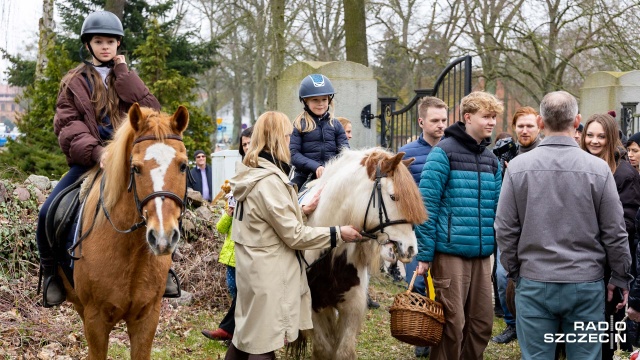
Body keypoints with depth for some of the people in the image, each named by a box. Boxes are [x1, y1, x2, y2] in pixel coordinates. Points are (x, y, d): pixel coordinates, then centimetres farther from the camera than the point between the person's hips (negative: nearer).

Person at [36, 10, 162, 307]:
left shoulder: (127, 79, 14)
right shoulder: (74, 81, 9)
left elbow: (151, 111, -4)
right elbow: (67, 125, -4)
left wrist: (123, 73, -4)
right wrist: (94, 151, -22)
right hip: (88, 160, -1)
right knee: (49, 212, -19)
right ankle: (52, 272, 3)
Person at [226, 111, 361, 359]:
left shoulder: (253, 174, 8)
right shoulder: (269, 182, -23)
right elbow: (294, 236, -19)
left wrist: (303, 210, 12)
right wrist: (338, 233, -12)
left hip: (253, 270, 10)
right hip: (269, 277, -10)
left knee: (246, 335, 20)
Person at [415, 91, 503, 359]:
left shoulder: (491, 159, 13)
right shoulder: (444, 152, -7)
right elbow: (426, 206, -10)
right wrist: (424, 254, -14)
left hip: (482, 256, 6)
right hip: (450, 253, -6)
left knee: (481, 324, 9)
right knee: (452, 324, -1)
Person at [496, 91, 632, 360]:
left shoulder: (518, 167, -5)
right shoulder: (598, 169, -7)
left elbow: (505, 229, -1)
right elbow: (615, 232, -2)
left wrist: (513, 271, 13)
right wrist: (620, 277, 10)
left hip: (533, 284, 1)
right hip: (587, 285, 0)